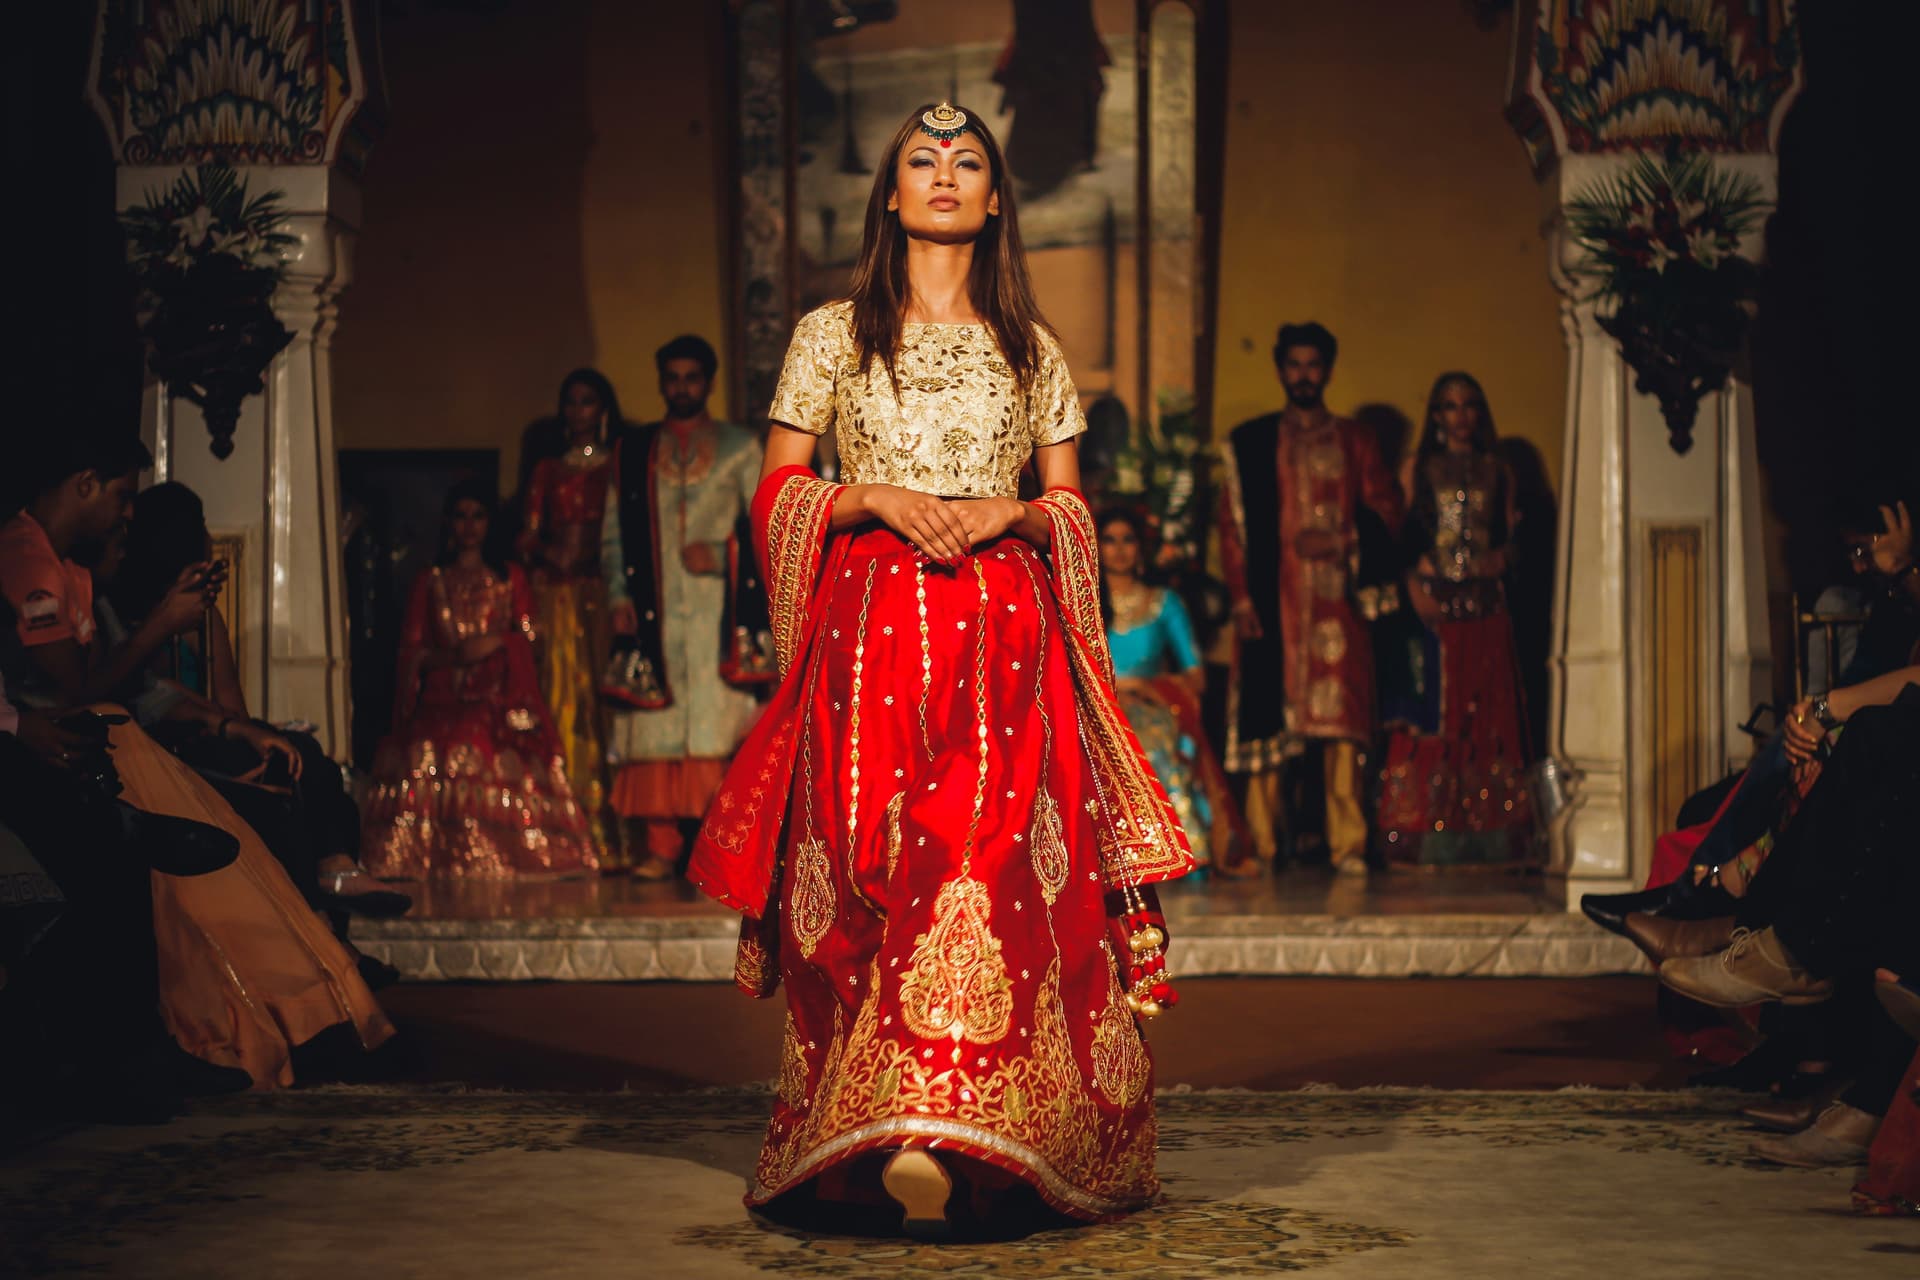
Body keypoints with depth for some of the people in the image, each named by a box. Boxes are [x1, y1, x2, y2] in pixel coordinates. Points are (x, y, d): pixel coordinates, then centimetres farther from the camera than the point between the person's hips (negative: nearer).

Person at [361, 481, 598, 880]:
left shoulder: (509, 579, 19)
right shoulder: (430, 583, 19)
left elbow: (527, 637, 10)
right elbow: (411, 648, 11)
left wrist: (494, 643, -9)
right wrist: (453, 655, -6)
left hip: (497, 697, 0)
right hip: (442, 702, 0)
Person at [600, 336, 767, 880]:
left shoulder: (740, 447, 13)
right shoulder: (632, 451, 18)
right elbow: (614, 533, 16)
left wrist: (720, 554, -9)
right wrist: (619, 595, 2)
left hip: (716, 608, -2)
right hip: (654, 607, 2)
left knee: (717, 719, -11)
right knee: (654, 727, -6)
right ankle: (659, 845, -5)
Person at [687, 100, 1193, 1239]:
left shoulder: (1031, 347, 15)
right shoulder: (832, 334, 12)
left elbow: (1072, 507, 14)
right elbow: (778, 491, 7)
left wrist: (1010, 512, -6)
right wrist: (879, 501, -9)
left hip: (1007, 641, 1)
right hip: (869, 631, -1)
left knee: (998, 865, -12)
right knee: (875, 875, -10)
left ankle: (935, 1134, -12)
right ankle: (912, 1140, -11)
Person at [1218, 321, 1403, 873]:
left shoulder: (1355, 443, 16)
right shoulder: (1251, 443, 12)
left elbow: (1387, 512, 10)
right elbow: (1232, 523, 7)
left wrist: (1338, 543, -7)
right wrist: (1241, 597, -3)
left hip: (1335, 599, 1)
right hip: (1273, 601, 0)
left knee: (1341, 722, -8)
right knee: (1268, 720, -6)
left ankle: (1347, 844, -6)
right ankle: (1263, 843, -2)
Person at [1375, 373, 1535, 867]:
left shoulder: (1496, 471, 14)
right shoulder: (1419, 468, 8)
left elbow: (1507, 543, 14)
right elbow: (1404, 538, 2)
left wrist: (1503, 554, -9)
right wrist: (1414, 588, -12)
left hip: (1486, 607, 2)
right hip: (1434, 602, -2)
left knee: (1489, 713, -1)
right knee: (1433, 713, -6)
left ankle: (1490, 839, 0)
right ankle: (1430, 838, -6)